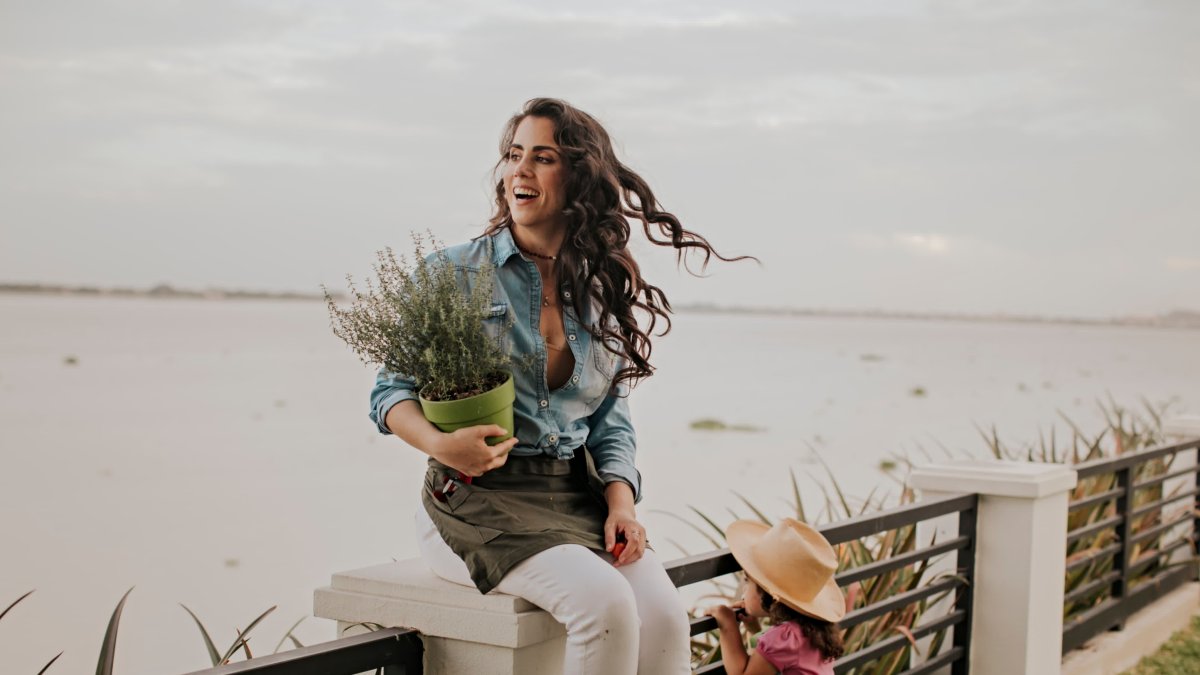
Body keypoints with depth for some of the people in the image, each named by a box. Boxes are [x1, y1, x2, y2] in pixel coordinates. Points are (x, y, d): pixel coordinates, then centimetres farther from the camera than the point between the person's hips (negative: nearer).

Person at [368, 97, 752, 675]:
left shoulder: (604, 290, 11)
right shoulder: (457, 273, 0)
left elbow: (611, 420, 13)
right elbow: (392, 389, 1)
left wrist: (621, 502, -5)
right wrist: (439, 444, -20)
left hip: (575, 493, 4)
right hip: (478, 496, -4)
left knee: (663, 613, -23)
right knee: (606, 604, -29)